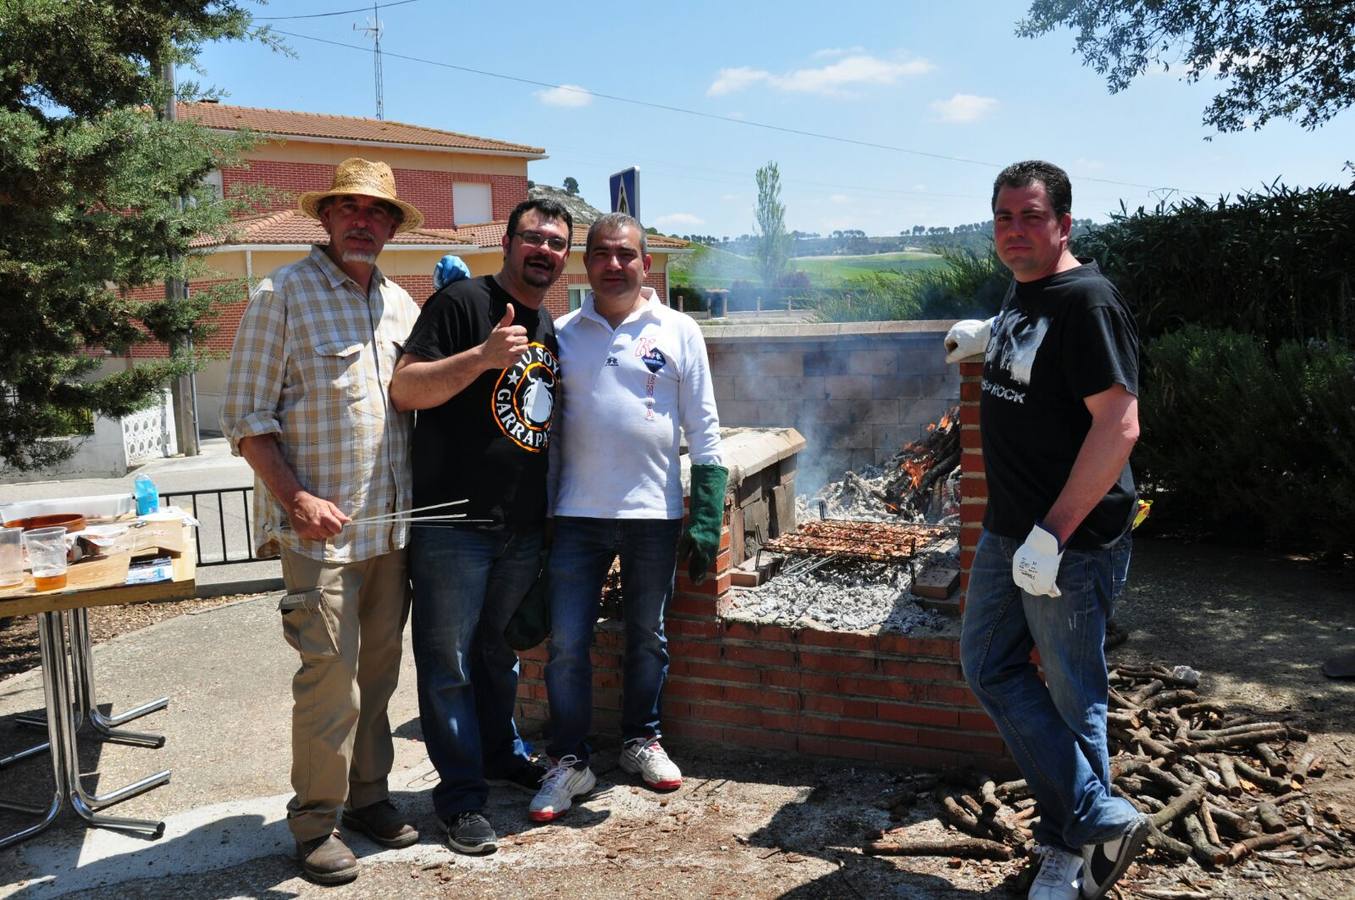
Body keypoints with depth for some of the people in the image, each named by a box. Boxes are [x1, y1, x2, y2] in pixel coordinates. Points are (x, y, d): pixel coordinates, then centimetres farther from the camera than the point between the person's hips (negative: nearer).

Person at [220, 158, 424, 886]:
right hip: (322, 527, -6)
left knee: (379, 669, 13)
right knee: (330, 675, -4)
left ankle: (367, 795, 28)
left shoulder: (399, 303, 13)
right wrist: (297, 500, -17)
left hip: (392, 524, 6)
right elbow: (246, 416, -7)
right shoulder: (282, 295, -5)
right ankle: (315, 821, 12)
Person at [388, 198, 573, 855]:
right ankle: (460, 795, 15)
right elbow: (403, 390, -16)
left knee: (502, 651, 22)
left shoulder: (552, 328, 15)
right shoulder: (462, 302, -9)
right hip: (453, 524, -7)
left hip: (523, 527, 7)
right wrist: (483, 356, -28)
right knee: (449, 662, 2)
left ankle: (500, 752, 40)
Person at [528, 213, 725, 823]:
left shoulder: (678, 333, 1)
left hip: (654, 514, 0)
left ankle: (642, 742, 32)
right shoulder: (561, 333, 4)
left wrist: (706, 520, -4)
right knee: (565, 644, 1)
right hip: (577, 515, 1)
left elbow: (704, 432, 1)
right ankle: (569, 762, 16)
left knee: (647, 637, 14)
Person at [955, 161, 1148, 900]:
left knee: (1071, 694, 4)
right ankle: (1098, 820, 19)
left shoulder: (1085, 300, -18)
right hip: (1006, 530, 10)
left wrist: (1054, 532, -27)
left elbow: (1119, 425, -26)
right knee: (990, 669, 13)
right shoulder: (1018, 293, 10)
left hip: (1070, 537, -10)